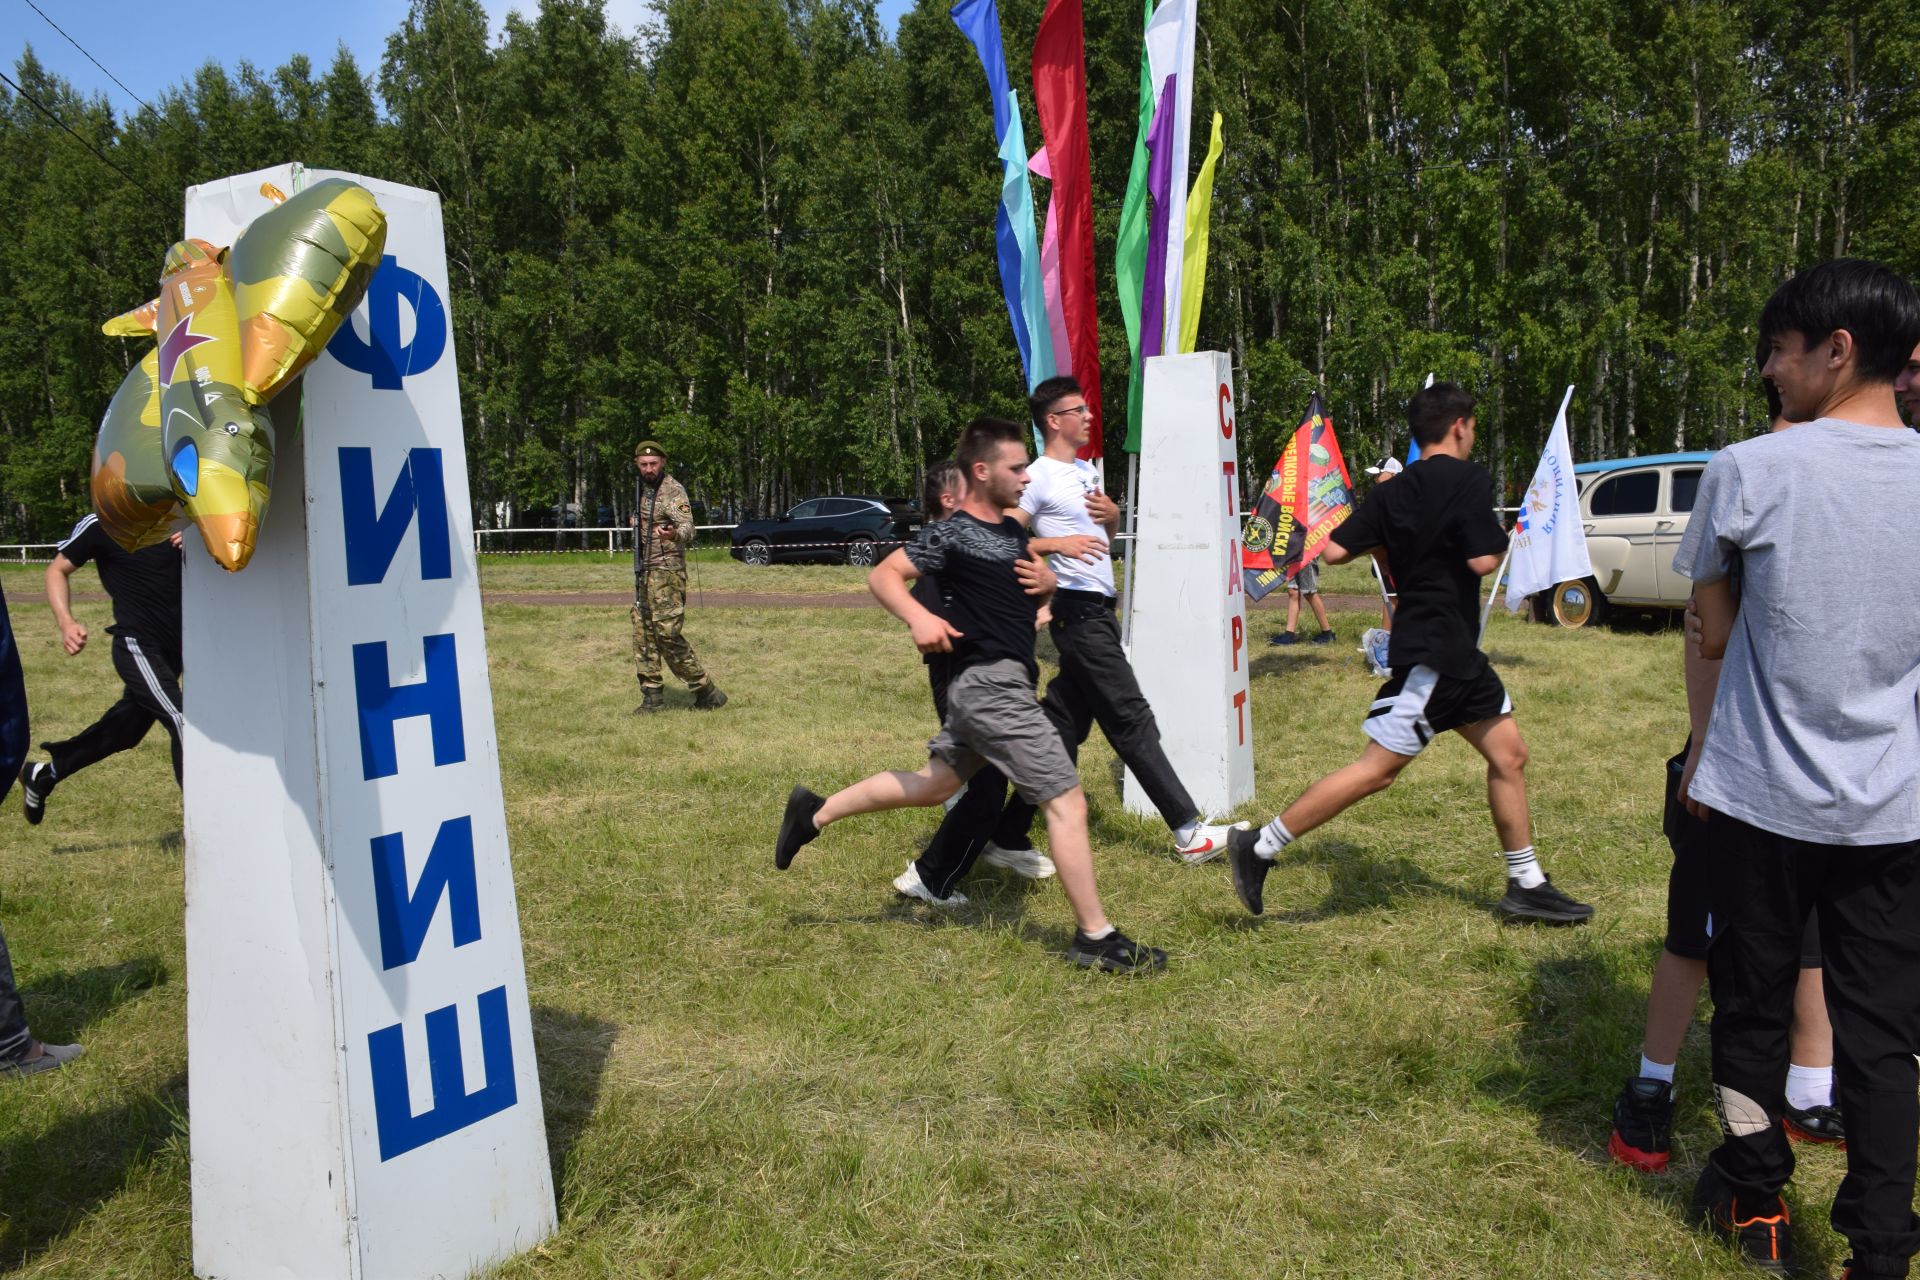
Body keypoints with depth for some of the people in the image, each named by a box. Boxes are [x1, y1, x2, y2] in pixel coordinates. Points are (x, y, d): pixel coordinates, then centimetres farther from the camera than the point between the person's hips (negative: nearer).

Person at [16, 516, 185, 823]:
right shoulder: (100, 525, -9)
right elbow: (58, 569, 1)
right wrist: (66, 622, -15)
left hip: (174, 648, 7)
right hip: (137, 646, -6)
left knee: (124, 729, 19)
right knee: (183, 724, -18)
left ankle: (41, 775, 41)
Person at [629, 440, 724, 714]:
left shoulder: (673, 491, -12)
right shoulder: (641, 489, 13)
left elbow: (687, 527, -26)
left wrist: (675, 534, -45)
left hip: (667, 571, -8)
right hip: (644, 572, 8)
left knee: (667, 633, -12)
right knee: (643, 633, 5)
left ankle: (706, 691, -4)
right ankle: (652, 695, 11)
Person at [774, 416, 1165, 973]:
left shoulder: (1013, 531, 15)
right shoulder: (952, 534, -10)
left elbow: (1035, 596, 26)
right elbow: (883, 575, -15)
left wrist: (1048, 581, 2)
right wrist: (920, 617, -33)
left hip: (985, 687, 10)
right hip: (992, 683, -10)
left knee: (934, 784, 21)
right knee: (1067, 802, -8)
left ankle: (815, 812, 30)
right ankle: (1095, 937, 0)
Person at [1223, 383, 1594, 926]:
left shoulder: (1394, 491, 9)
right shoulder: (1469, 480, -12)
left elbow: (1335, 550, 2)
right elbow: (1483, 560, -19)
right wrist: (1501, 535, 2)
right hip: (1432, 652, -9)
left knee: (1509, 753, 14)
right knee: (1376, 769, -8)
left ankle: (1527, 886, 22)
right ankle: (1259, 846, -5)